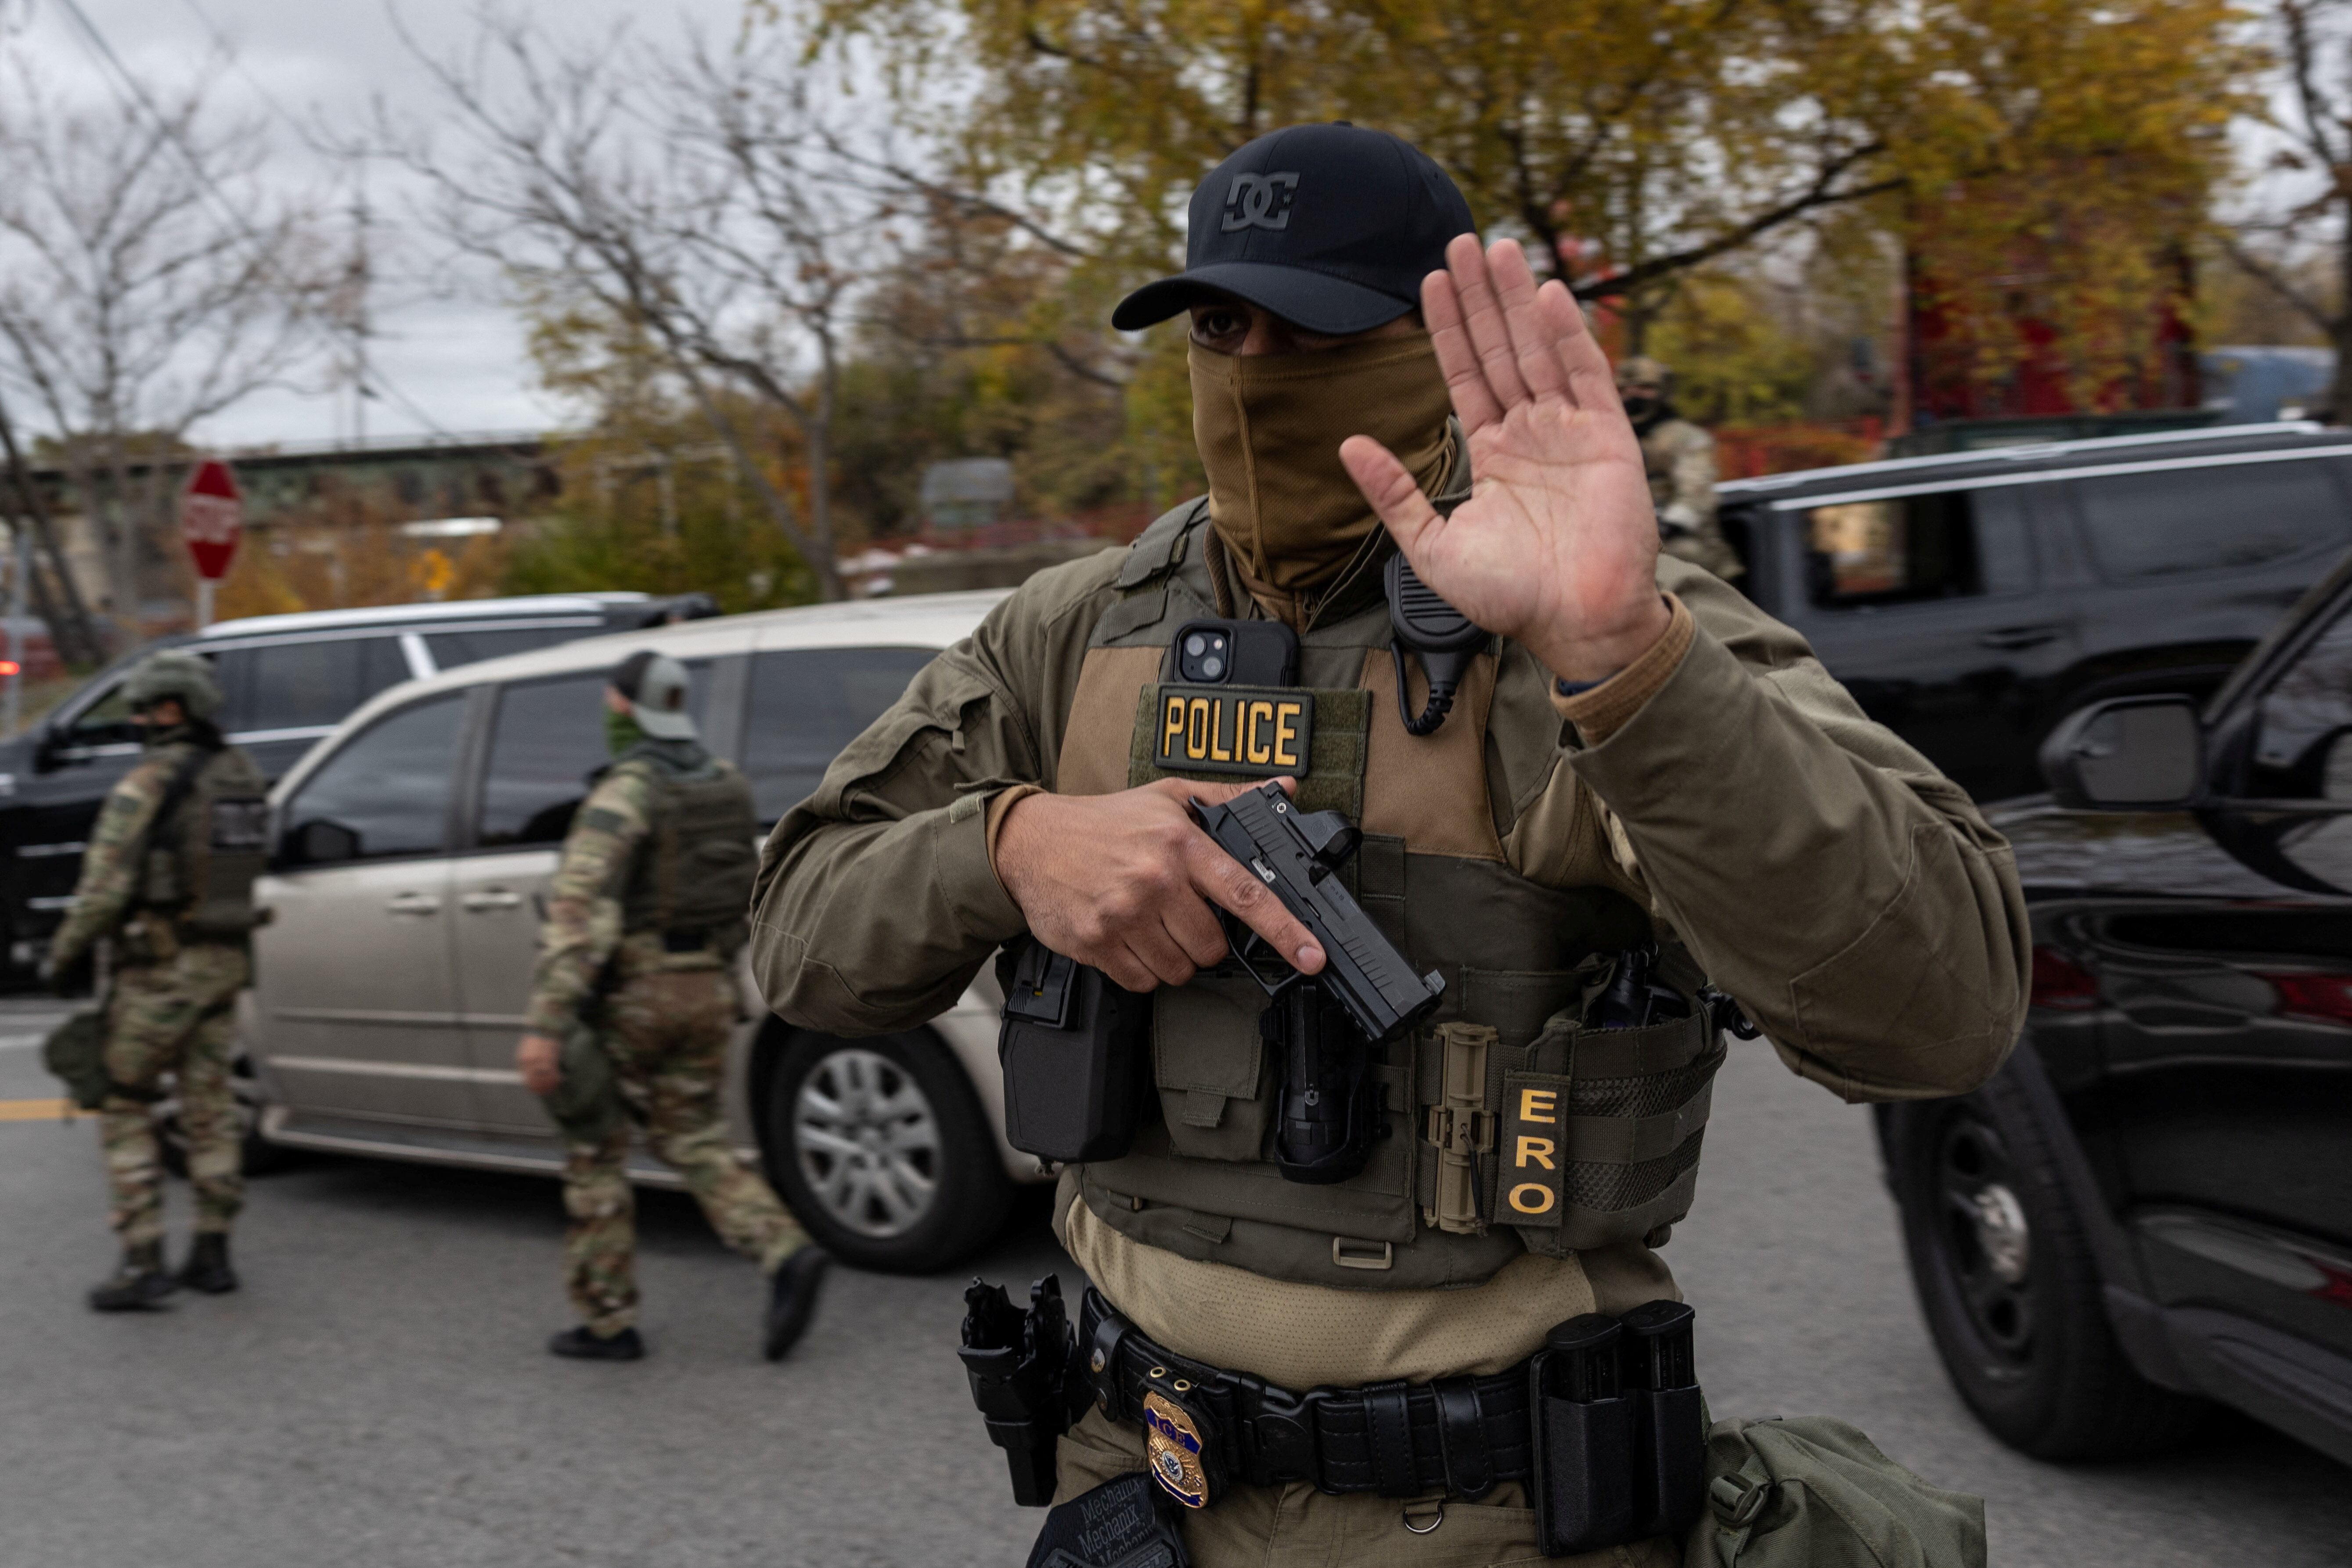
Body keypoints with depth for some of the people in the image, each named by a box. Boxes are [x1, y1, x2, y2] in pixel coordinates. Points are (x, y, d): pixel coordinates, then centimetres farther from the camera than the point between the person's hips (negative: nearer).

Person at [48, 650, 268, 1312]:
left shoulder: (147, 786, -15)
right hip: (225, 960, 7)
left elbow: (104, 888, -16)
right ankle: (211, 1254, 17)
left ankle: (143, 1263, -1)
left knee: (126, 1109, 3)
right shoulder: (244, 778, 7)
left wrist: (66, 955, -2)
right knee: (210, 1108, 12)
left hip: (159, 969, -6)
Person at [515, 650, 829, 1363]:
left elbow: (579, 911, -23)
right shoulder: (726, 783, 8)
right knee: (695, 1143, 13)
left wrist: (544, 1026, -26)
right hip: (709, 990, 6)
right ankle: (787, 1255, -10)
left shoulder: (623, 793, -15)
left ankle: (608, 1322, 14)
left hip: (633, 996, -6)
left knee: (595, 1151, 9)